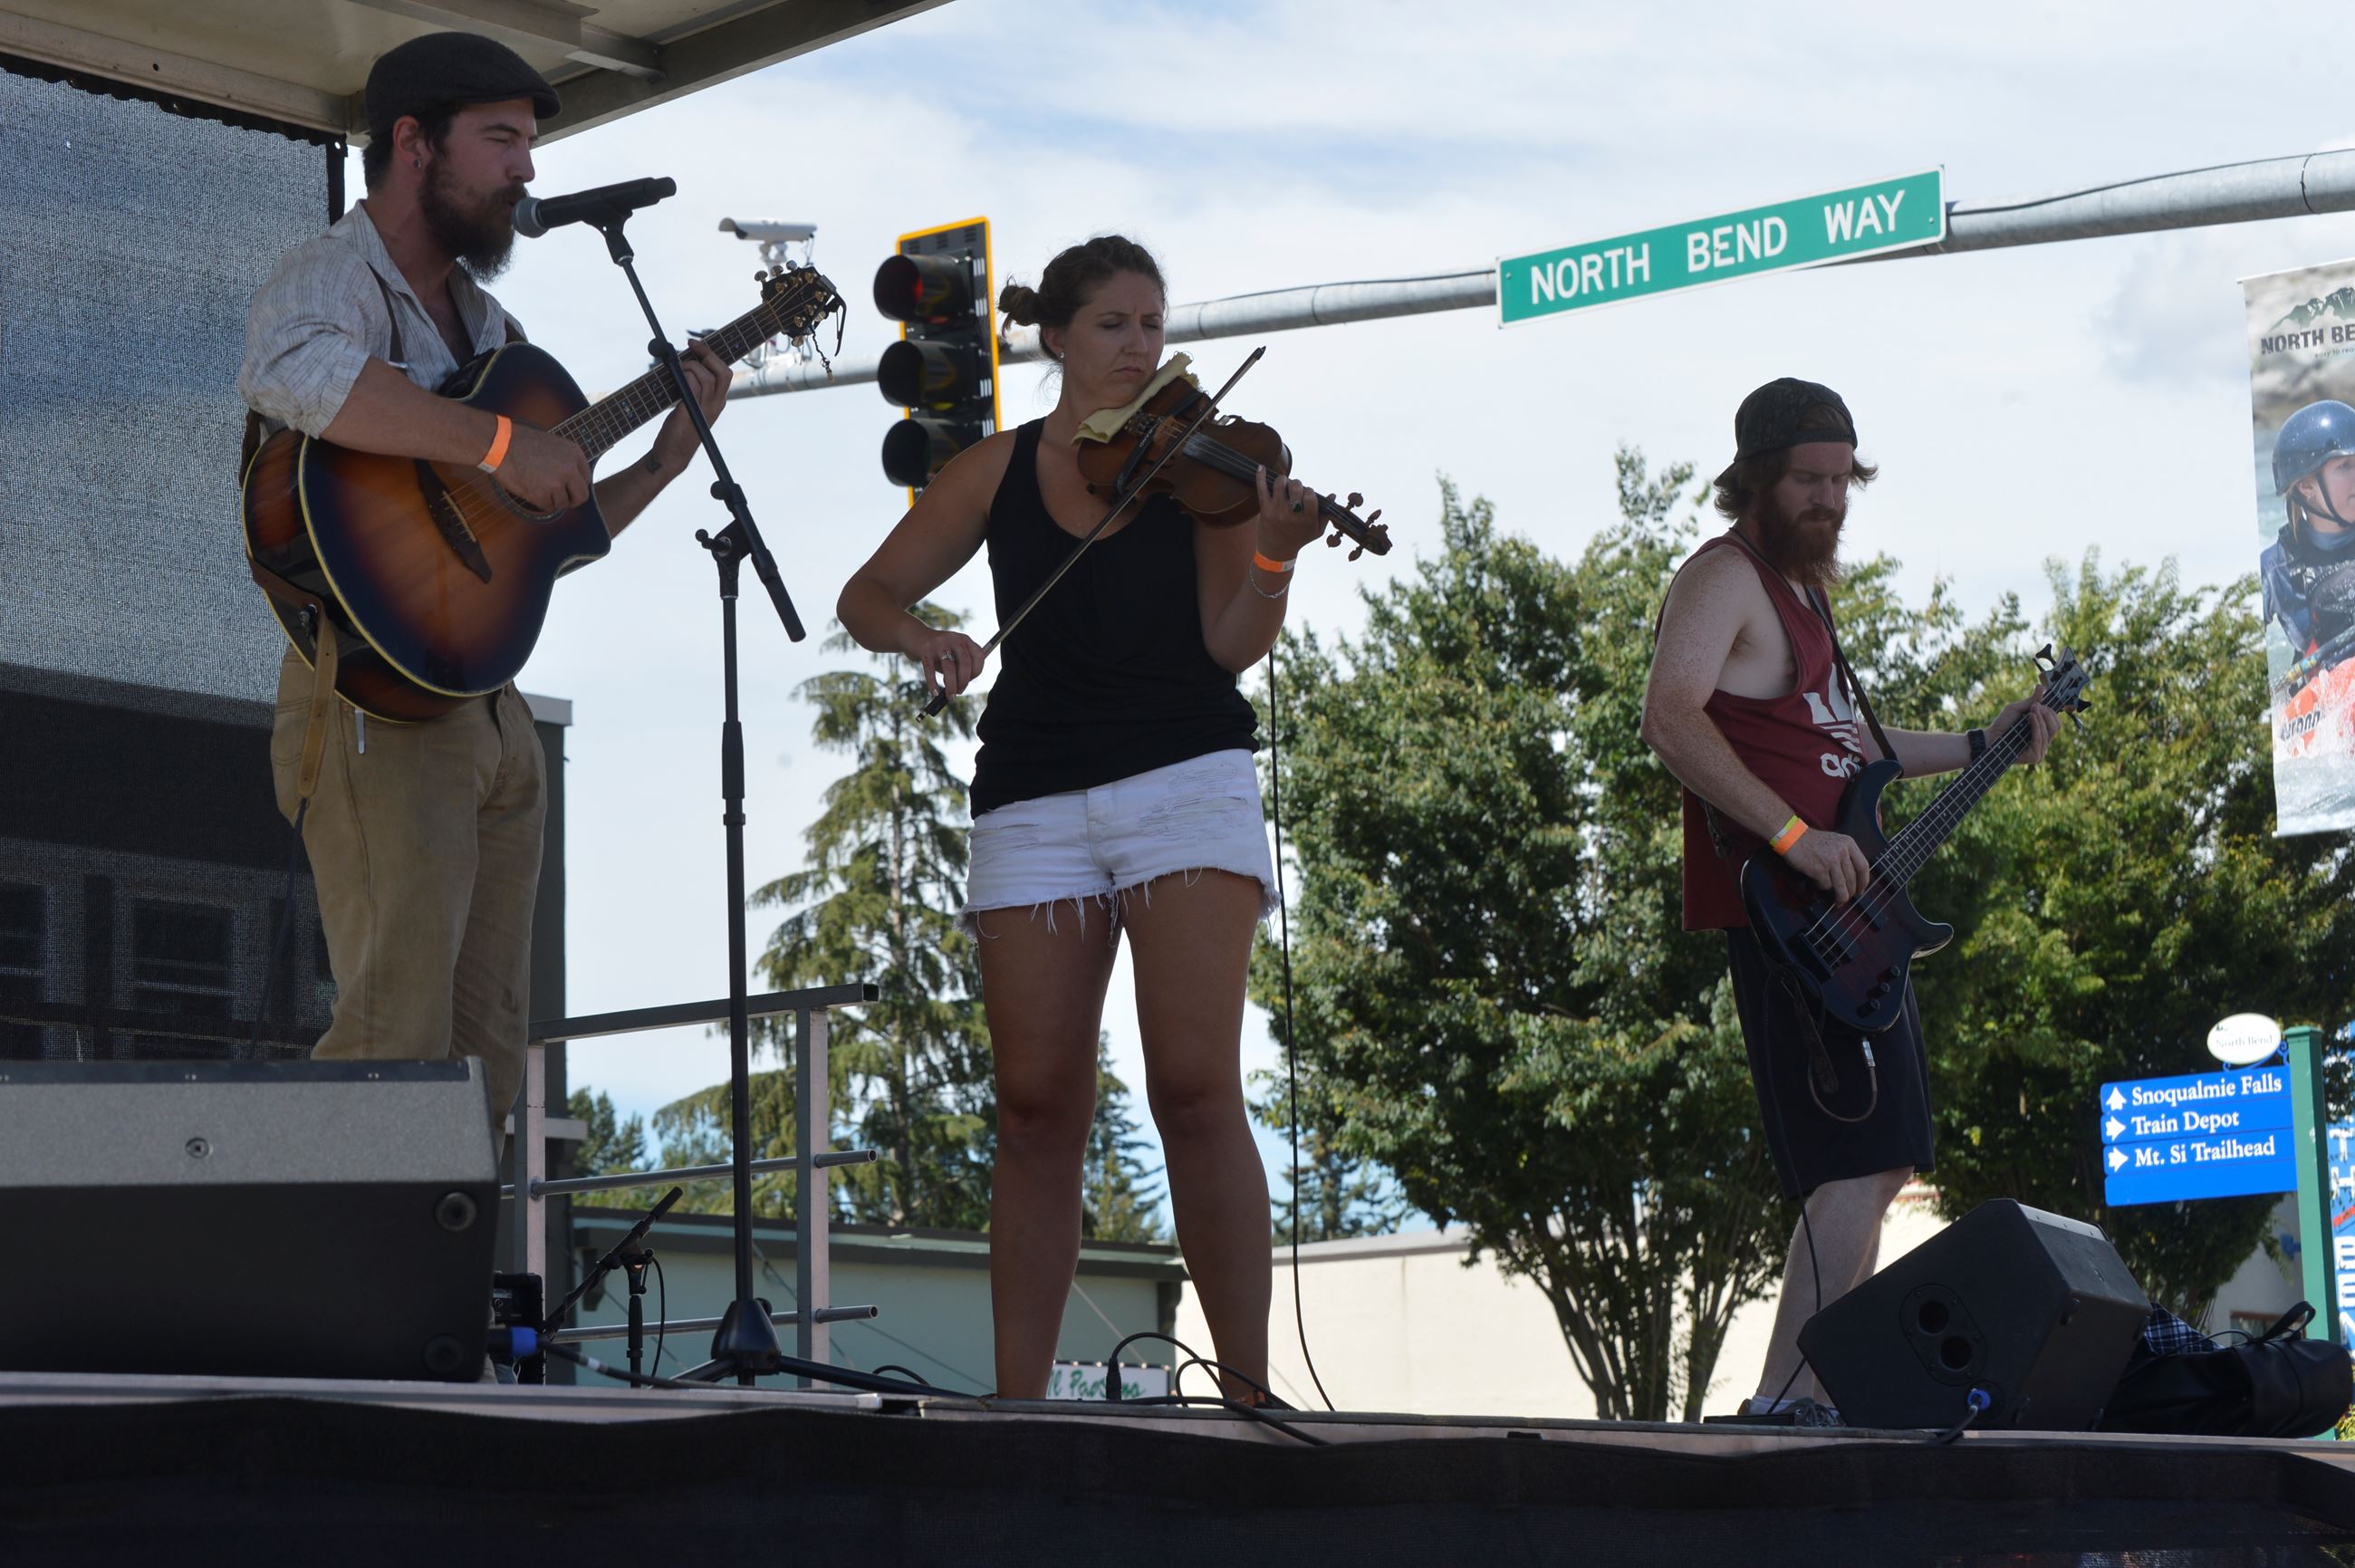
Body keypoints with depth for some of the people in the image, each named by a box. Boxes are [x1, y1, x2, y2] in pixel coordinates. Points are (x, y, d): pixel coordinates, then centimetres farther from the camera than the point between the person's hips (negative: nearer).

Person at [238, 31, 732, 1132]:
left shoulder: (482, 322, 22)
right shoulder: (333, 279, -7)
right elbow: (286, 373, -34)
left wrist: (671, 451, 13)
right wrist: (497, 444, -32)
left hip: (489, 704, 9)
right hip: (374, 701, -9)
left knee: (487, 1058, 7)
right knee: (396, 1046, -17)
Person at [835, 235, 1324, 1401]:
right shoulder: (998, 471, 12)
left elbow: (1233, 647, -3)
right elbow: (867, 596, 14)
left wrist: (1271, 556, -23)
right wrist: (917, 635, -8)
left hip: (1184, 778, -2)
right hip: (1035, 795, 2)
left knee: (1195, 1087, -14)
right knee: (1038, 1108, -2)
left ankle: (1249, 1390, -9)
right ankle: (1017, 1398, 3)